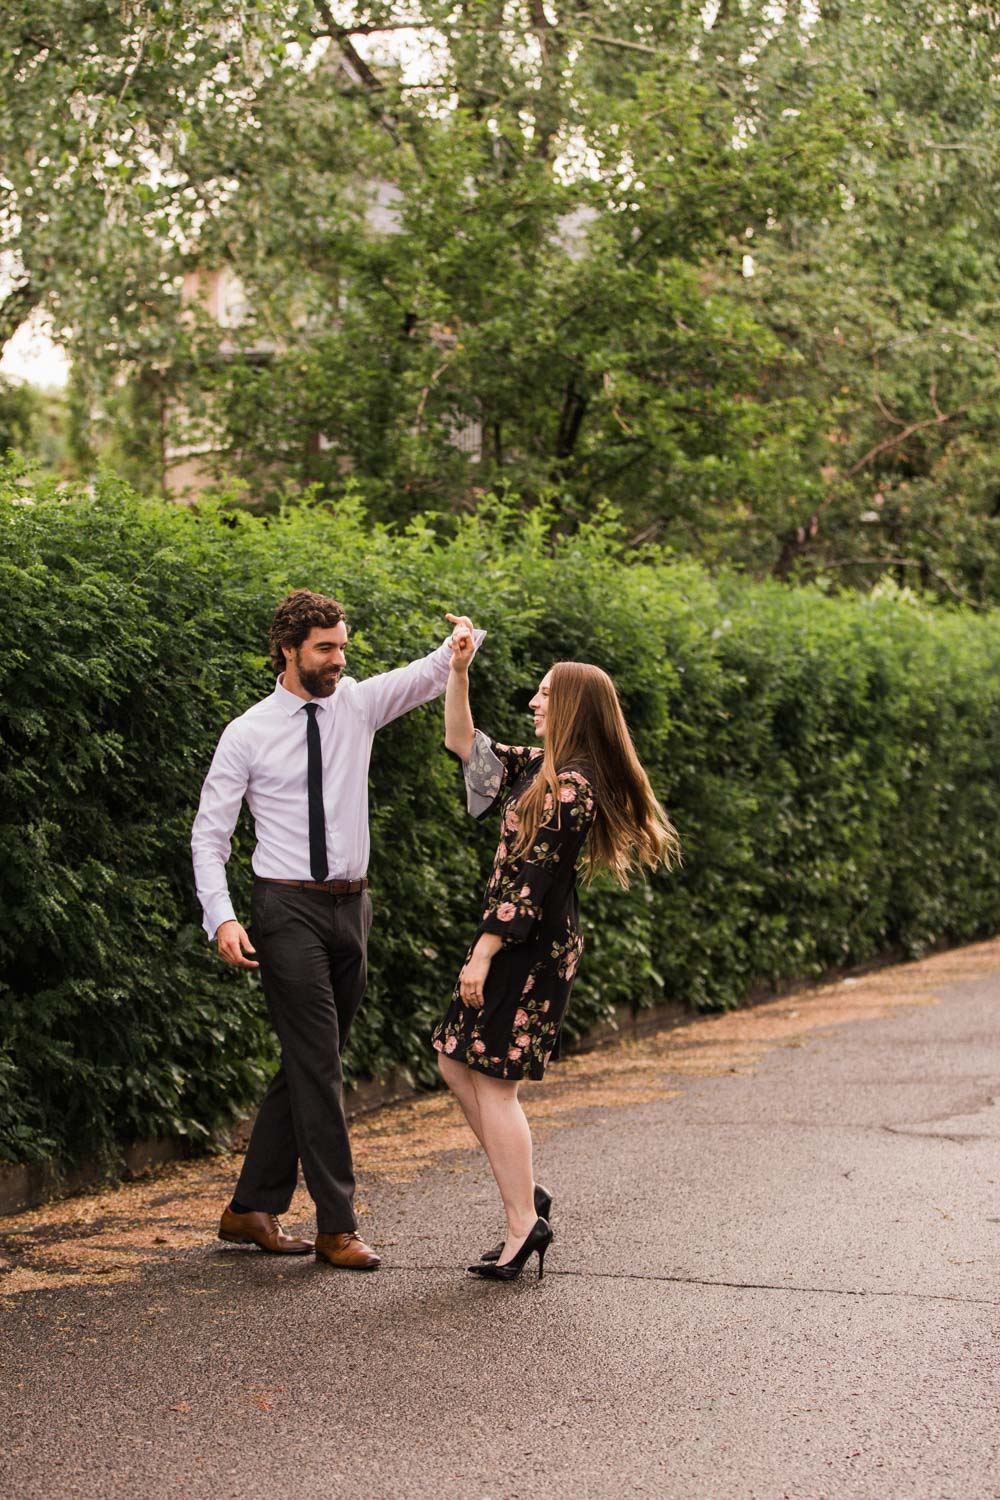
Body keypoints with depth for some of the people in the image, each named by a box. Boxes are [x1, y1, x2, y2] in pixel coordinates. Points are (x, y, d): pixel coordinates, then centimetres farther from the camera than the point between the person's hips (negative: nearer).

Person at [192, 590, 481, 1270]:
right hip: (289, 909, -5)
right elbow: (210, 834, -4)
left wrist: (464, 642, -26)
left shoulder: (359, 703, 6)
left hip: (351, 907, 5)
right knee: (318, 1065, -8)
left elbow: (431, 674, -2)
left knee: (311, 1063, 10)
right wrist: (222, 919, -17)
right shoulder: (247, 734, -5)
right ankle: (336, 1225, -2)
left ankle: (252, 1209, 21)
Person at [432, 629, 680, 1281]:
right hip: (524, 942, 10)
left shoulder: (571, 785, -17)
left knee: (494, 1082, -5)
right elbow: (464, 743, 20)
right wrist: (458, 671, 10)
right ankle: (527, 1193, 18)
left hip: (532, 948, -10)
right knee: (456, 1061, 13)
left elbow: (530, 878, -20)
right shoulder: (543, 767, 11)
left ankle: (525, 1227, 1)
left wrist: (483, 955, -20)